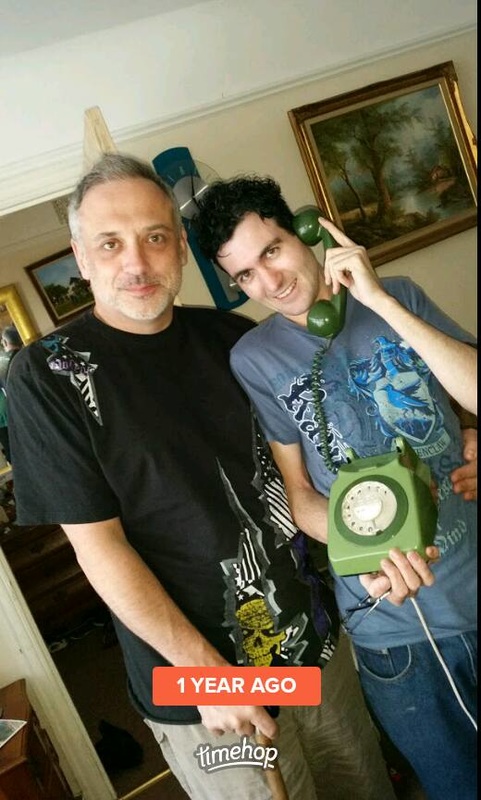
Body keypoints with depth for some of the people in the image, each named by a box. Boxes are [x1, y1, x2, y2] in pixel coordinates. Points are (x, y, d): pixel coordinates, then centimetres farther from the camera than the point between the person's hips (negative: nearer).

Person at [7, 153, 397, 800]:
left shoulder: (231, 336, 0)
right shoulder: (47, 377, -13)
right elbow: (100, 548, -15)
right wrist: (209, 673, -14)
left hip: (315, 635, 5)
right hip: (195, 688, -4)